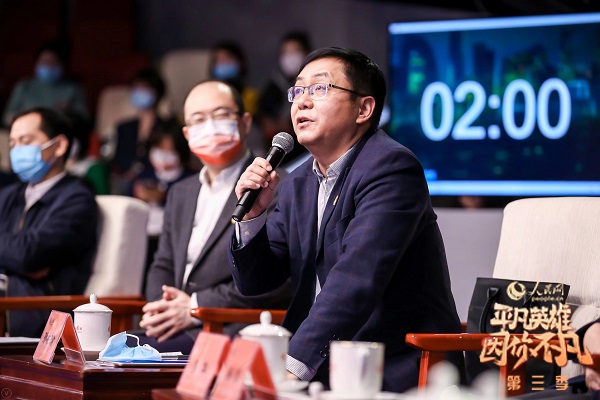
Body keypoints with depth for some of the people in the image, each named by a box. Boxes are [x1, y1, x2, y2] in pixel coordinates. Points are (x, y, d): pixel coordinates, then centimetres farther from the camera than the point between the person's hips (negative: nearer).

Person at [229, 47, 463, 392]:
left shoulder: (390, 167, -14)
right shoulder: (297, 185, 12)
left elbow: (356, 279, -26)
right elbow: (254, 282, 14)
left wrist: (295, 364, -33)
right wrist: (253, 214, -4)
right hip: (328, 373, 7)